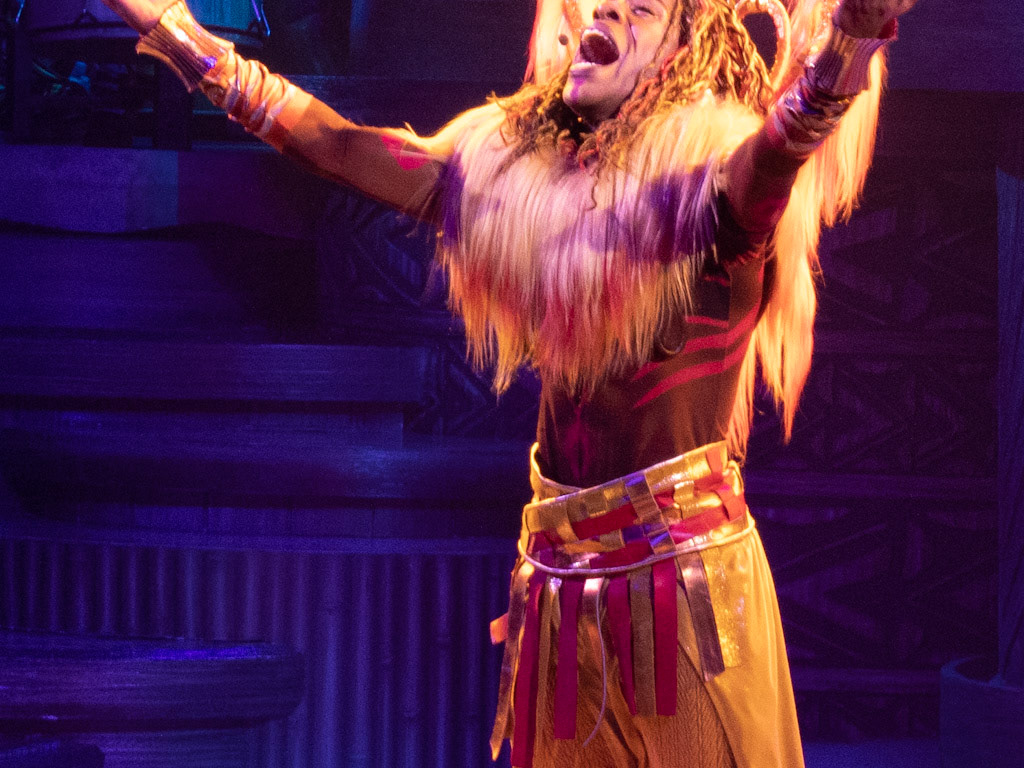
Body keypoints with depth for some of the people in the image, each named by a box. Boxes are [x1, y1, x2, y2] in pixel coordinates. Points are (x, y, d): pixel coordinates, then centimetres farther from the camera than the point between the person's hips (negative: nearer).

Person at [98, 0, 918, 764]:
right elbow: (335, 144, 13)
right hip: (559, 575, 6)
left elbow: (794, 128, -30)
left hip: (687, 571, -6)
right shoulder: (512, 175, 9)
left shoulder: (707, 183, -9)